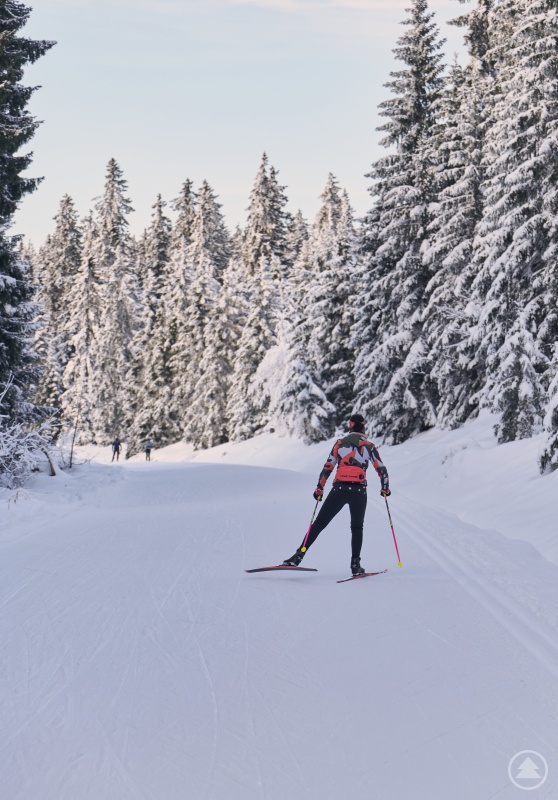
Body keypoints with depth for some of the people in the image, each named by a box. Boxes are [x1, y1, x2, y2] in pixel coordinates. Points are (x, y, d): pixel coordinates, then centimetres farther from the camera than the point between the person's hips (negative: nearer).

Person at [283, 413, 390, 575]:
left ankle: (299, 555, -3)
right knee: (357, 528, 17)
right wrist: (385, 489, 22)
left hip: (339, 489, 0)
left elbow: (328, 467, 7)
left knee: (319, 523, 4)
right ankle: (355, 564, 5)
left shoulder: (340, 442, 9)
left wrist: (319, 488, 14)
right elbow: (381, 469, 7)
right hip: (359, 491, 0)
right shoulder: (369, 446, 8)